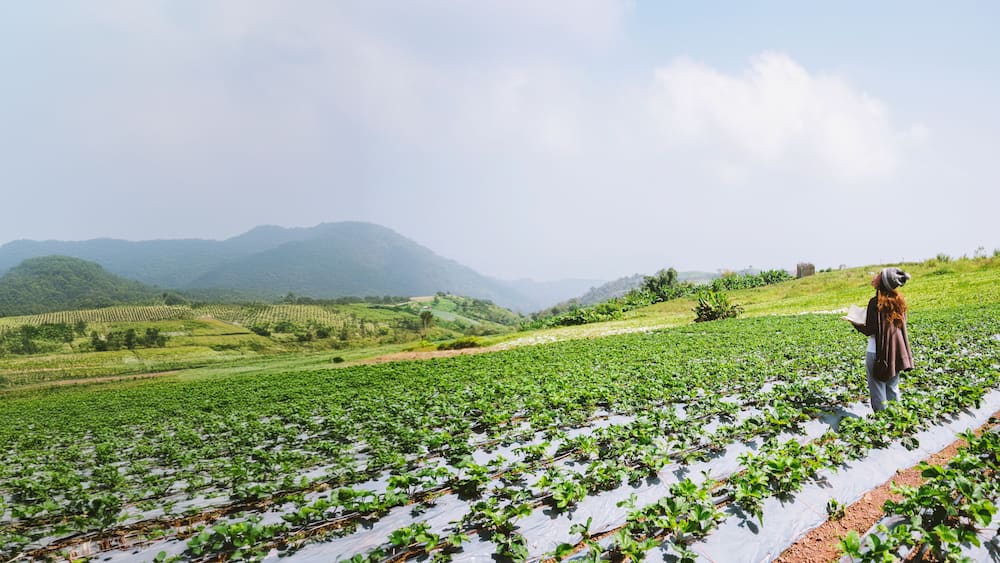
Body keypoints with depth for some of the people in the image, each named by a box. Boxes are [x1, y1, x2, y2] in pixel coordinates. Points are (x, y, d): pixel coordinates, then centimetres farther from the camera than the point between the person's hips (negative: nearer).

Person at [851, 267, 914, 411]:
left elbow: (870, 331, -16)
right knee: (893, 388, 18)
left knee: (877, 389, 6)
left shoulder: (875, 302, -17)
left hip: (877, 352, -6)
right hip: (895, 352, 6)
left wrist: (855, 323, 0)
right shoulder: (899, 300, 2)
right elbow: (901, 326, 11)